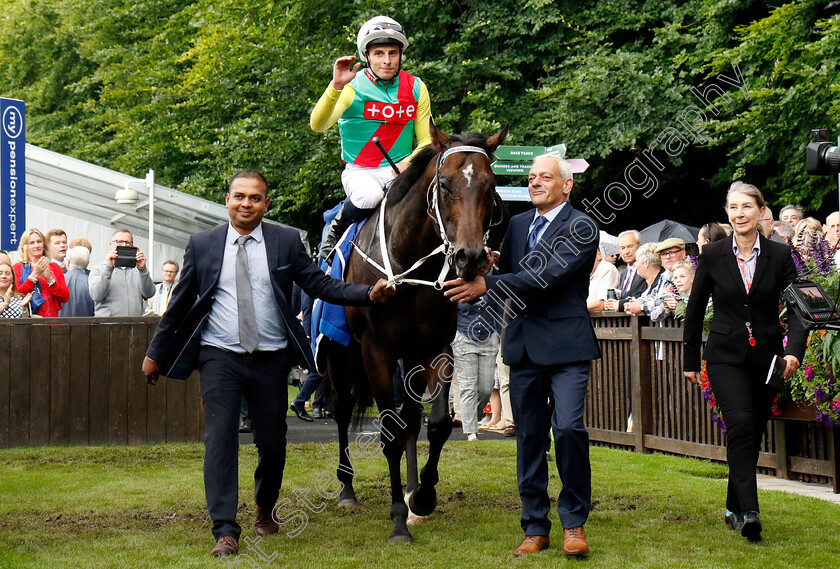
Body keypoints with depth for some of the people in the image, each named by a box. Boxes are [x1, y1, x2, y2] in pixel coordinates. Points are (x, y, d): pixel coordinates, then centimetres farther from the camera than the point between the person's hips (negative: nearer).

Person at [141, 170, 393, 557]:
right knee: (220, 438, -10)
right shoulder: (202, 245, 5)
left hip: (270, 359, 1)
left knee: (273, 442, 7)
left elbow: (321, 285, 1)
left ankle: (265, 511, 33)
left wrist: (368, 293, -13)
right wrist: (155, 354, 13)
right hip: (220, 357, -1)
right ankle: (225, 530, -8)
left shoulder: (286, 242, 4)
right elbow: (179, 303, 11)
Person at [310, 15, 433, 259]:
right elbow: (317, 125, -20)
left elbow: (426, 140, 7)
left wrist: (408, 162, -13)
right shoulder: (352, 87, -6)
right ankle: (335, 232, -5)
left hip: (401, 169, 3)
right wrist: (336, 86, -34)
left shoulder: (416, 88, 4)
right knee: (370, 195, -36)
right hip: (360, 172, -3)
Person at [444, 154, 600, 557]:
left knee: (568, 427, -15)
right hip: (524, 344, 6)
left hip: (566, 344, -6)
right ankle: (535, 527, 17)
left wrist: (487, 286, -21)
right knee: (529, 437, 9)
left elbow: (547, 276, -19)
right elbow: (507, 273, 16)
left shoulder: (582, 227, -7)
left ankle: (574, 523, 1)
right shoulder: (517, 225, 15)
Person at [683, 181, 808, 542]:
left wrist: (794, 350, -20)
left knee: (754, 433, 8)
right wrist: (691, 360, 10)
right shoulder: (713, 255, 0)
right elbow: (695, 309, 8)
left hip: (766, 356, 2)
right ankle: (749, 512, -24)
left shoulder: (779, 255, 0)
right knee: (741, 426, -19)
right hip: (726, 356, -2)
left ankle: (734, 508, 25)